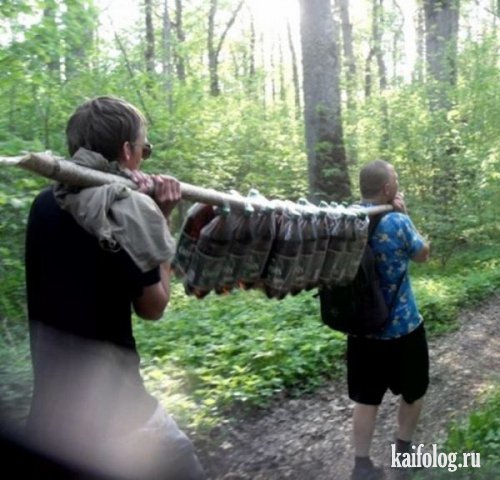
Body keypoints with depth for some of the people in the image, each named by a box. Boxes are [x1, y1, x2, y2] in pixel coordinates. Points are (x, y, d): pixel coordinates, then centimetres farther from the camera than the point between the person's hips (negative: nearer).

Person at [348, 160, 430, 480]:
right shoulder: (397, 222, -19)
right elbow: (423, 254, -1)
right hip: (403, 327, -4)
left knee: (366, 398, 12)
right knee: (413, 392, 20)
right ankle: (405, 451, 36)